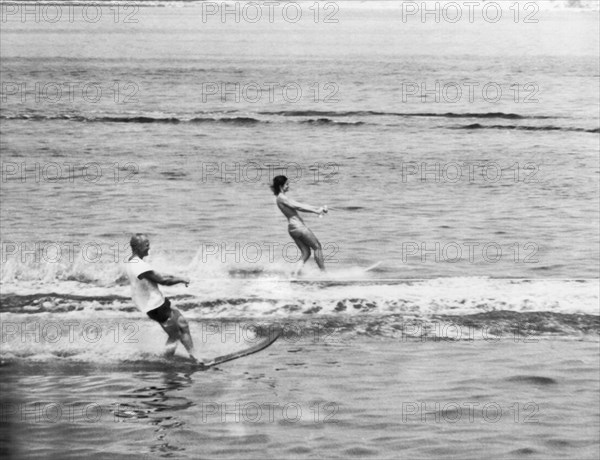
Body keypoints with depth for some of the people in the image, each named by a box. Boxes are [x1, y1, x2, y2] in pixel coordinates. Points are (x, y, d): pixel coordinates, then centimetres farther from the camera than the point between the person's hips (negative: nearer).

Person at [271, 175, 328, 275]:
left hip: (292, 228, 9)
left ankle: (296, 272, -4)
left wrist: (318, 208, 9)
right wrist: (315, 211, -19)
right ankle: (323, 272, 6)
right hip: (298, 225, -9)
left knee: (306, 253, 7)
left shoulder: (283, 197, 18)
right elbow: (298, 206, -18)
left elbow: (300, 206, 16)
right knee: (317, 247, 2)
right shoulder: (281, 198, -11)